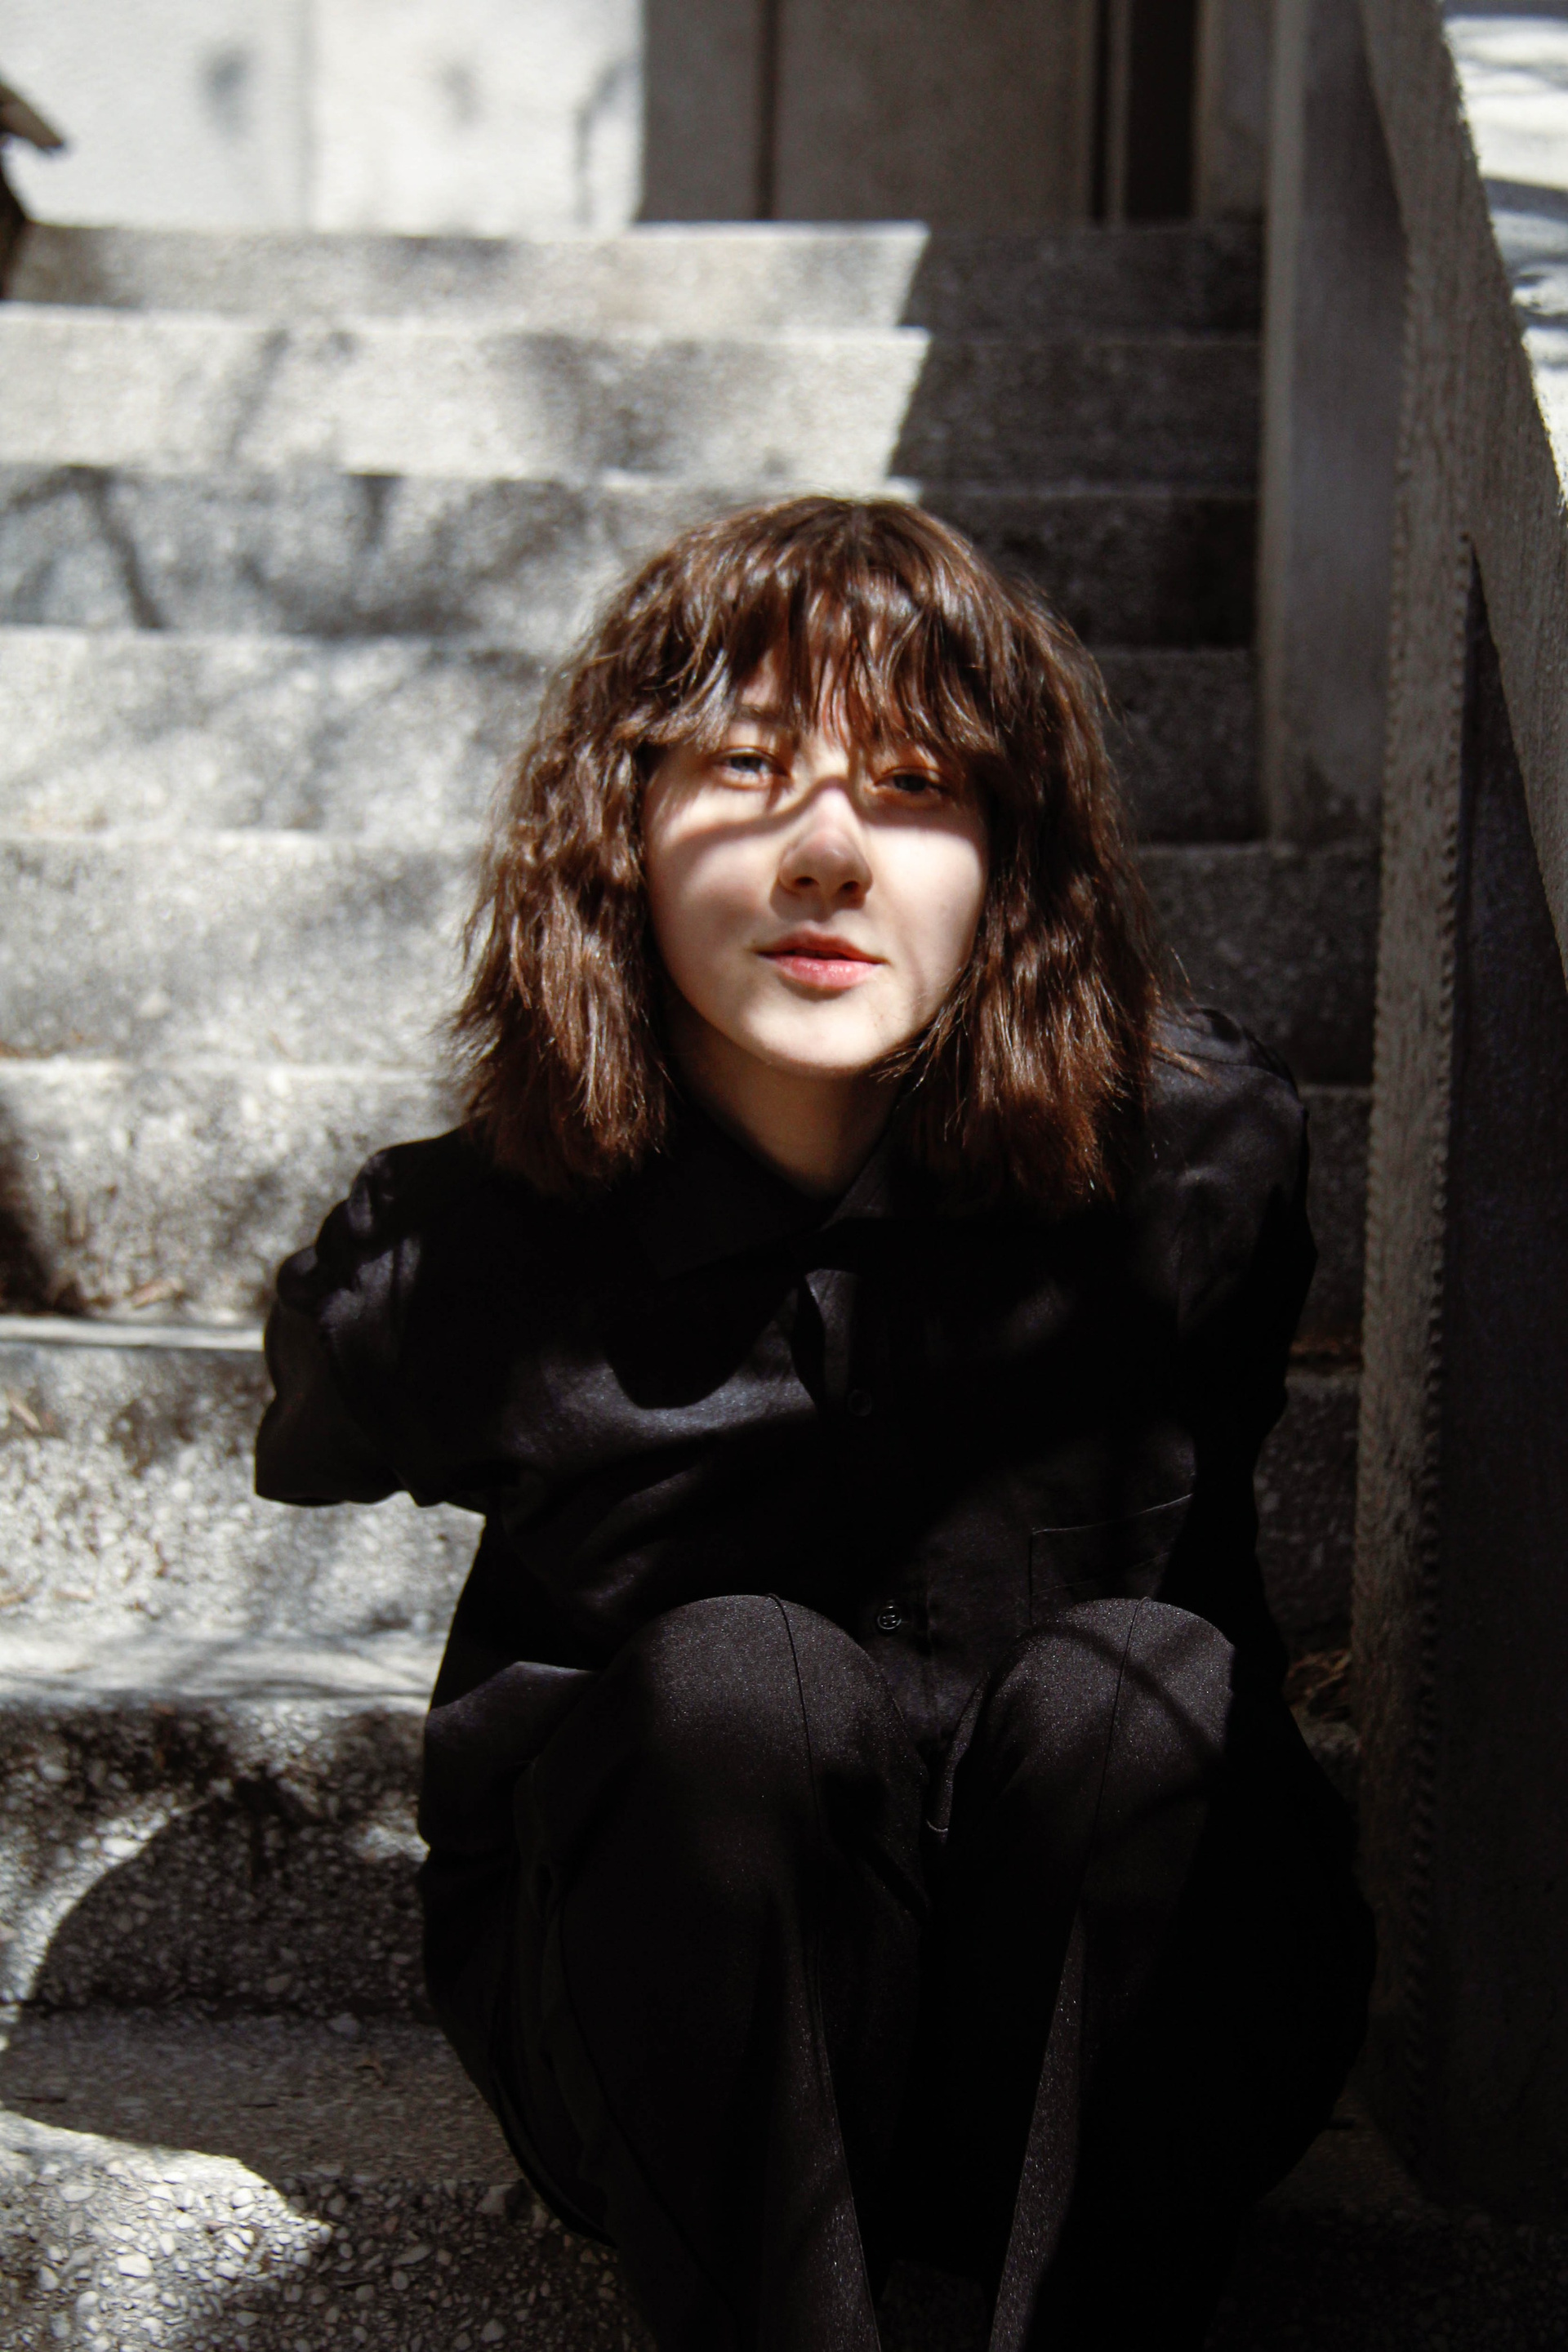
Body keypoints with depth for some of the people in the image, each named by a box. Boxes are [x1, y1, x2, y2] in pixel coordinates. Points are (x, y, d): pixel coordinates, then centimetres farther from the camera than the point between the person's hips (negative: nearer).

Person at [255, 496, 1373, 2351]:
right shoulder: (459, 1263, -15)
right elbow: (315, 1457, 8)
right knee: (734, 1676, -31)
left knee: (1134, 1680, -30)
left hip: (1116, 2019, 1)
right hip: (660, 2055, 0)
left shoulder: (1200, 1160, -12)